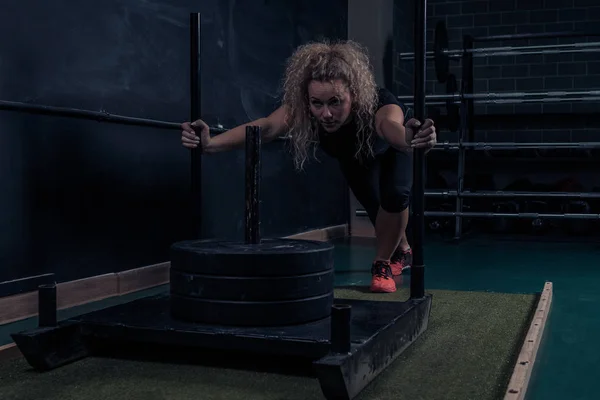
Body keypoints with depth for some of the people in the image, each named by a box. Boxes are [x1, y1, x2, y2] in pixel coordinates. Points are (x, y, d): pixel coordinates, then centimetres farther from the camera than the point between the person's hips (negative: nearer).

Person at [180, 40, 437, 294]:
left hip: (391, 151, -3)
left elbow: (392, 125, -71)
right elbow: (265, 127, -59)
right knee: (374, 205, 13)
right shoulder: (300, 108, -40)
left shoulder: (378, 104, -48)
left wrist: (410, 139, -95)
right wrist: (210, 144, -76)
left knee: (395, 194, -28)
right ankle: (401, 251, 48)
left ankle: (383, 263, 0)